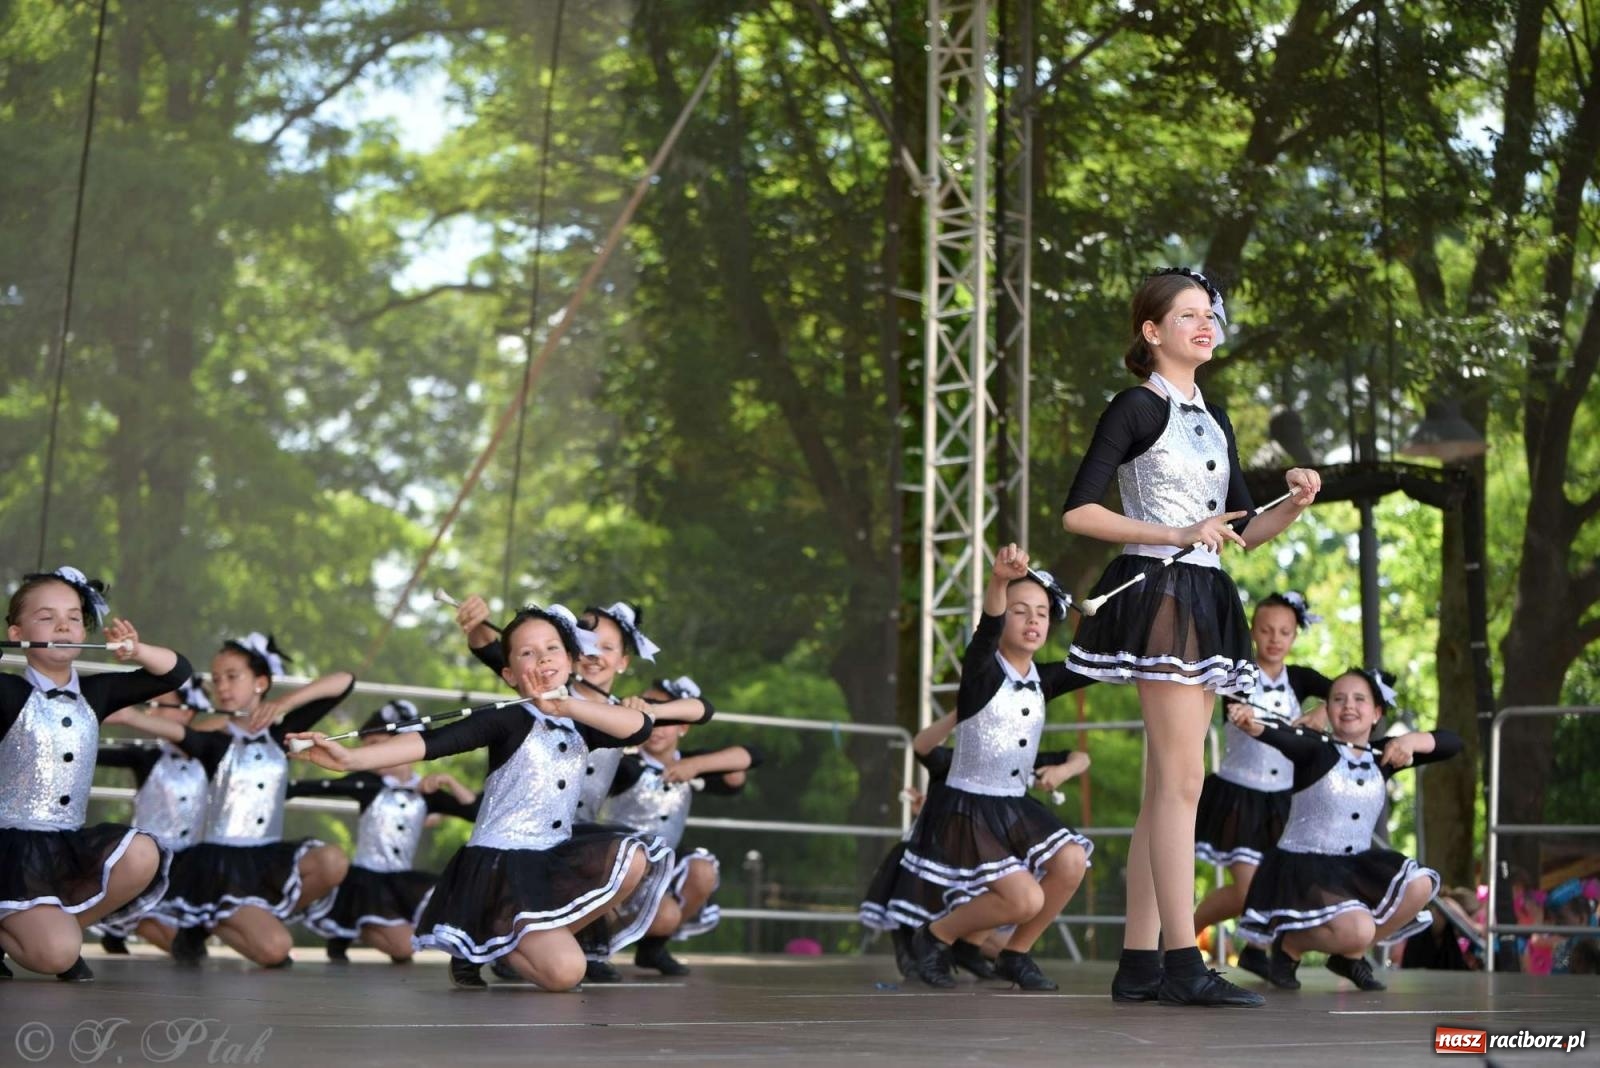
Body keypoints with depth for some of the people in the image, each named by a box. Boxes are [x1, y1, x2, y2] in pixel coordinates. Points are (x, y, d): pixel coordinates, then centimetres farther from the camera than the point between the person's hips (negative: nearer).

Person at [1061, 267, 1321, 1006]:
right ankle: (1183, 964, -12)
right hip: (1158, 592, -8)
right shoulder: (1137, 407, -4)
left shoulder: (1213, 421, 19)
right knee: (1182, 780, -12)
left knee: (1165, 789, 6)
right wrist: (1177, 535, -15)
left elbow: (1244, 533, 19)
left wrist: (1297, 503, 0)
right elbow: (1077, 513, -11)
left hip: (1204, 601, 8)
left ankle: (1139, 961, 9)